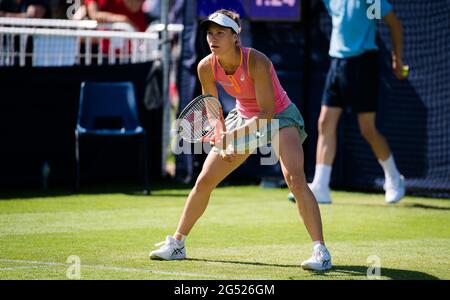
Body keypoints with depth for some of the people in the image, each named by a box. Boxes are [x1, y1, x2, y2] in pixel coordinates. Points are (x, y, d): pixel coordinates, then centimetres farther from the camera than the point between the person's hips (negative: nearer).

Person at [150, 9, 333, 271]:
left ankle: (320, 251, -28)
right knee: (204, 181, 3)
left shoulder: (256, 62, -31)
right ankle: (177, 244, 21)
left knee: (295, 178, -29)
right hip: (244, 118, 5)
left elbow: (267, 114, -29)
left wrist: (234, 135, -38)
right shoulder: (206, 67, -16)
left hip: (280, 116, -5)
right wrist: (221, 143, -10)